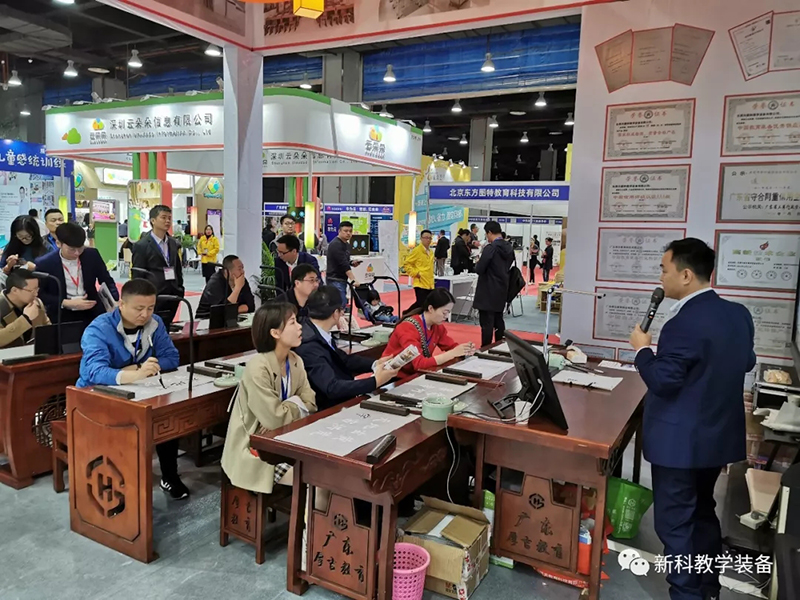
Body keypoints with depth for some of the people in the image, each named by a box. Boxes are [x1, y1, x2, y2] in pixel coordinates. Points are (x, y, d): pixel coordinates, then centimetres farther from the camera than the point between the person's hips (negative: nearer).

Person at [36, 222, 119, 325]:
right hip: (62, 316, -2)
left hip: (92, 312, 2)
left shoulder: (92, 255, -2)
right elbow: (39, 294, 0)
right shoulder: (45, 264, -8)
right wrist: (65, 303, -14)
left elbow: (107, 281, 8)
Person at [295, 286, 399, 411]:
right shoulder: (309, 346, -27)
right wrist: (375, 381, -29)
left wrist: (375, 364, -4)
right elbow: (332, 388, -32)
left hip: (341, 400, 8)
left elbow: (343, 359, 11)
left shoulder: (320, 332, -1)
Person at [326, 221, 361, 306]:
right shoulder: (335, 245, -15)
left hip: (342, 279, 9)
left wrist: (351, 263, 3)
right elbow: (343, 264, -24)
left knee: (343, 303, 10)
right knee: (341, 303, -16)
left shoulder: (347, 244, 14)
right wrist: (353, 280, -31)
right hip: (335, 280, -9)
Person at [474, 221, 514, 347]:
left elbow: (479, 269, -17)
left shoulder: (490, 248, -18)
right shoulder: (509, 247, 6)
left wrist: (478, 264, 3)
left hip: (488, 292, -8)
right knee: (499, 320, 18)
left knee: (487, 323, -4)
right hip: (502, 290, 8)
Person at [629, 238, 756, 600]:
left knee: (675, 524, 6)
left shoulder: (683, 325, -26)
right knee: (703, 512, 25)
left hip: (681, 442, -9)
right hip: (719, 435, 9)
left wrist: (642, 348, -8)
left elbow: (662, 382, -22)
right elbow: (746, 363, 15)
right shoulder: (739, 314, 1)